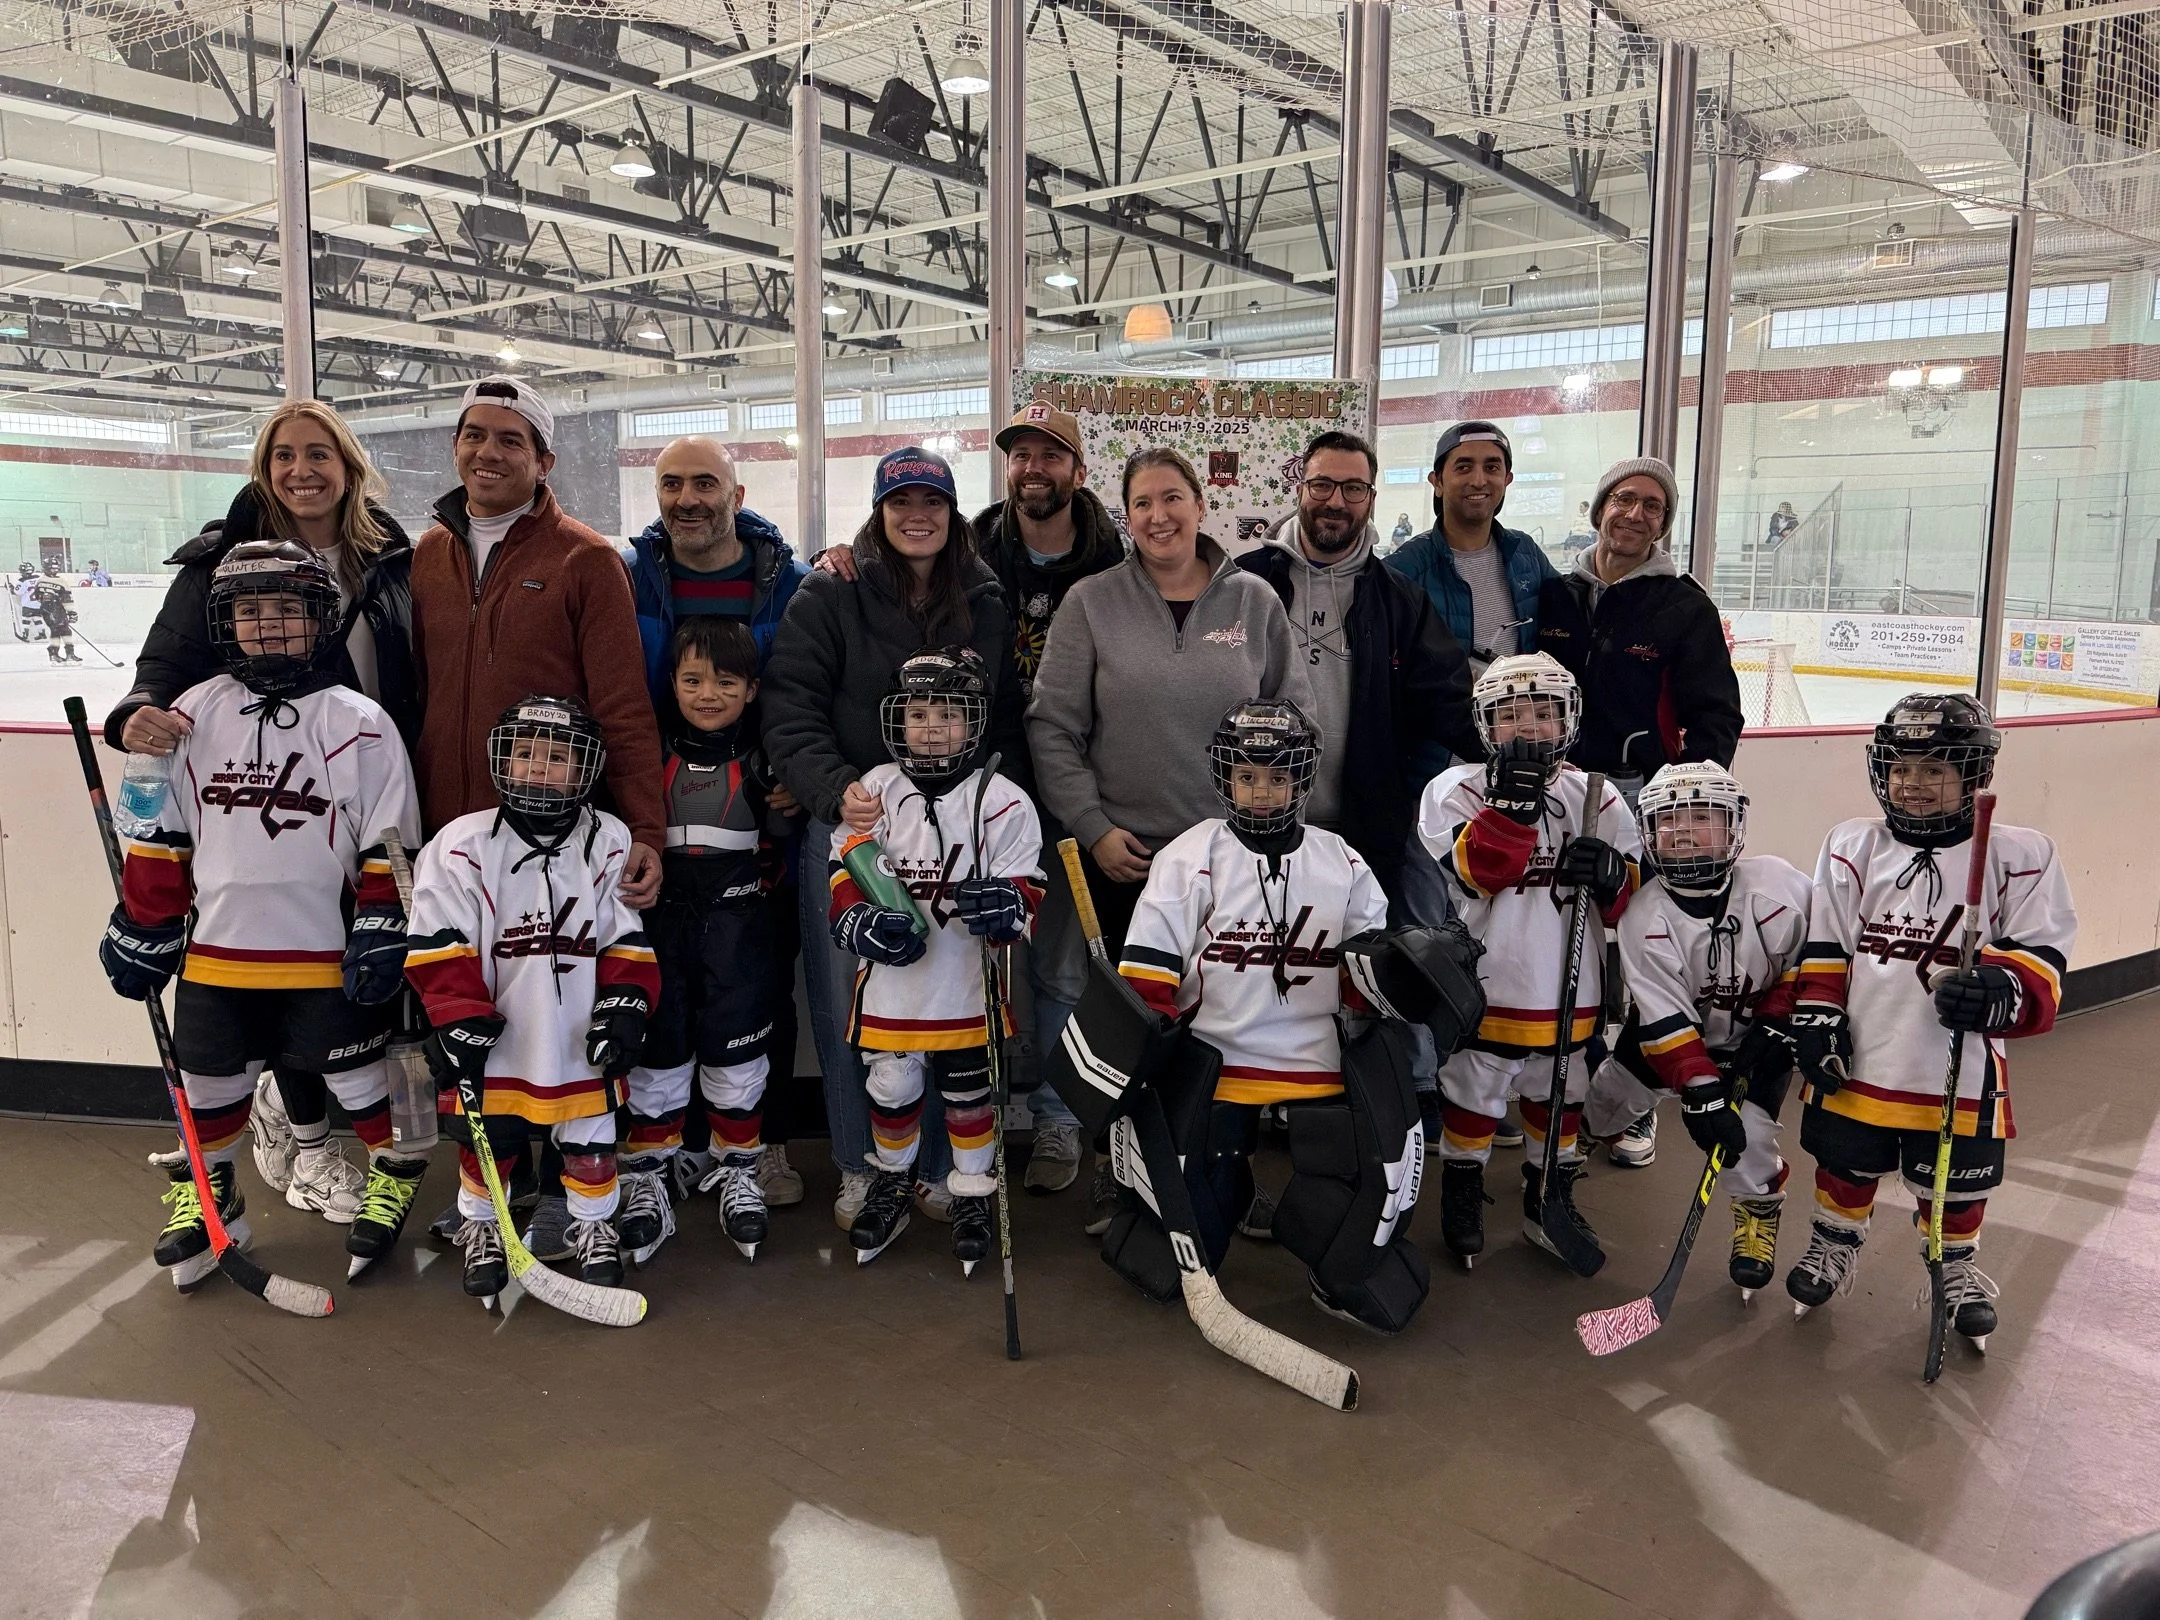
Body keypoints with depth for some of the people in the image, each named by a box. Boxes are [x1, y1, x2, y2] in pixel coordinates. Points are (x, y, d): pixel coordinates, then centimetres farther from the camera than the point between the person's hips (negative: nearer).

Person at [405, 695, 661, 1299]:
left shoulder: (610, 844, -2)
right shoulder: (464, 844, -9)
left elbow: (630, 938, 3)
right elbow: (439, 945, -9)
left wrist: (625, 1003, -7)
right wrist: (459, 1020, -14)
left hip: (582, 1039, 2)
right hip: (495, 1040, -1)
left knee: (591, 1137, 12)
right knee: (487, 1140, 11)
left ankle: (594, 1226, 34)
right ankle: (481, 1227, 35)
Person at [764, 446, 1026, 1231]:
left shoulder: (987, 606, 11)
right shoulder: (829, 596, 1)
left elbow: (1008, 723, 14)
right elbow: (789, 710, -7)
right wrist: (835, 789, -22)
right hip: (848, 828, -2)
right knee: (848, 1003, 4)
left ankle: (941, 1167, 21)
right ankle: (859, 1169, 20)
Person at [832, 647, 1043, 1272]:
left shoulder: (1002, 802, -10)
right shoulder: (872, 793, -1)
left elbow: (1027, 891, -7)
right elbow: (843, 876, 4)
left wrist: (1005, 905, -30)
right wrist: (862, 920, -15)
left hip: (968, 986, -2)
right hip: (890, 983, 2)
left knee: (969, 1092, 12)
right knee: (890, 1089, 15)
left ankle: (972, 1197, 32)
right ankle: (892, 1180, 40)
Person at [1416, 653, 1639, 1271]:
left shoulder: (1596, 799, 3)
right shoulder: (1457, 789, -7)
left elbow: (1631, 897, 7)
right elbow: (1477, 871, -22)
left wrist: (1612, 875, -15)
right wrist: (1514, 801, -30)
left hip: (1569, 987, 3)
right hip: (1482, 982, -3)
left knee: (1560, 1098, 17)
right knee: (1473, 1093, 12)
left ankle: (1550, 1201, 37)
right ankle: (1462, 1195, 33)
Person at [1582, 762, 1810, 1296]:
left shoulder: (1778, 888, -28)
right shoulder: (1644, 918, -26)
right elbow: (1666, 1021, -26)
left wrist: (1777, 1022, -16)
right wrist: (1702, 1093, -34)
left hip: (1759, 1033, -1)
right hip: (1679, 1028, 2)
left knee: (1747, 1135, -13)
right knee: (1613, 1092, 7)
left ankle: (1759, 1211, 19)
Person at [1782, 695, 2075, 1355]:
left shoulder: (2020, 856, -7)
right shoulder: (1851, 847, 0)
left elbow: (2042, 967, -9)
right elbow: (1822, 952, 3)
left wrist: (1999, 992, -27)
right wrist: (1816, 1019, -4)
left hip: (1961, 1071, -1)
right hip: (1858, 1060, 2)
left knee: (1956, 1183, 15)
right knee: (1846, 1165, 18)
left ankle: (1956, 1264, 41)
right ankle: (1834, 1246, 42)